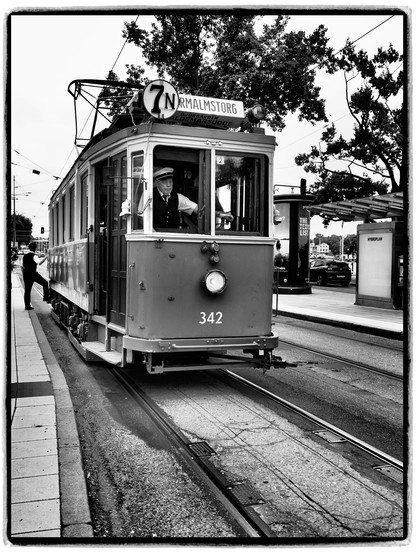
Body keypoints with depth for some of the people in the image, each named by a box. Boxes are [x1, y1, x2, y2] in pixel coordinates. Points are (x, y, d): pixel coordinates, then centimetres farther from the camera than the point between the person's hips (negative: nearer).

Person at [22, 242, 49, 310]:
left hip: (26, 274, 7)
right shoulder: (33, 256, -10)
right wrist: (45, 257, -29)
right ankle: (46, 297, 3)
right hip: (33, 273, -7)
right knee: (45, 283, 8)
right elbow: (39, 262, -31)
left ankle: (27, 305, 11)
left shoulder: (25, 256, 13)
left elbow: (22, 266, 18)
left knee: (27, 290, 9)